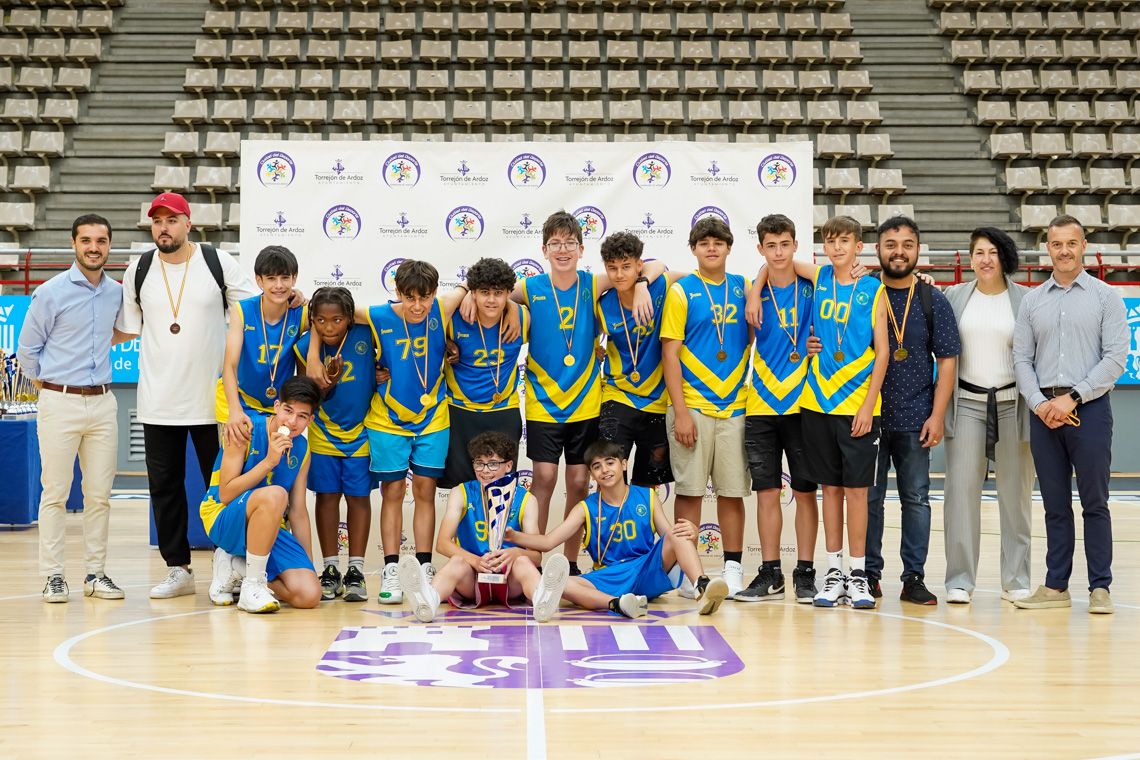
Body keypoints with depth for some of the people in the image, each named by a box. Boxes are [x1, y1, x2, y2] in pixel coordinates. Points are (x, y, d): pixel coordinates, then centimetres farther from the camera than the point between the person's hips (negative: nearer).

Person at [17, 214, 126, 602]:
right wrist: (48, 385, 7)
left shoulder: (117, 293, 9)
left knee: (99, 494, 6)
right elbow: (27, 348, 3)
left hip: (103, 403, 4)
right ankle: (54, 576, 3)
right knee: (55, 494, -3)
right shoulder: (50, 293, -5)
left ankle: (96, 573, 13)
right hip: (60, 404, -4)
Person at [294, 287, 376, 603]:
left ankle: (356, 571, 9)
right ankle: (331, 570, 13)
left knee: (358, 496, 3)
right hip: (323, 432, 1)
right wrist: (330, 380, -29)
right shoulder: (305, 347, -14)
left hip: (361, 431, -1)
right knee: (327, 496, 4)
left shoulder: (365, 335, -17)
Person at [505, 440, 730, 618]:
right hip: (608, 580, 0)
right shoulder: (586, 509, 10)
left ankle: (702, 587, -43)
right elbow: (547, 542, 3)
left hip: (648, 573, 0)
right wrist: (513, 536, -15)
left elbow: (670, 536, 5)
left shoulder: (647, 497, 12)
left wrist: (691, 534, -20)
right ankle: (617, 603, -54)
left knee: (678, 532, -23)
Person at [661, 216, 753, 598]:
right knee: (690, 489, 0)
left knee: (732, 490, 5)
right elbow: (670, 353, -4)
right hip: (692, 406, -3)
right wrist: (680, 412, -10)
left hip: (735, 406, 3)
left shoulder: (743, 288, 9)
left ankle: (733, 568, 13)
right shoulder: (681, 292, 0)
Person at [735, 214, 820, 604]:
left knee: (805, 491, 2)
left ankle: (805, 572, 10)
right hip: (761, 407, 2)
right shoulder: (753, 294, 5)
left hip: (803, 405, -1)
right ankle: (770, 574, 11)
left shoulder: (812, 289, 0)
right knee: (766, 491, 3)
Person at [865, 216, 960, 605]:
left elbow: (947, 360, 4)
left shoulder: (933, 300, 5)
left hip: (915, 419, 0)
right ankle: (868, 575, 14)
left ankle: (914, 577, 11)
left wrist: (937, 415, -4)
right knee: (868, 497, 4)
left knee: (916, 498, 4)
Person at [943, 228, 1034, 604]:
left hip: (1012, 404, -1)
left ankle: (1016, 580, 13)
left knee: (1015, 493, 3)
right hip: (966, 403, 1)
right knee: (961, 489, -3)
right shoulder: (954, 296, 8)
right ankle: (959, 580, 3)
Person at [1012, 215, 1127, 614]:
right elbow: (1022, 358, 9)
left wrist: (1072, 397, -12)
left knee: (1094, 503, -1)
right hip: (1044, 412, 3)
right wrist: (1039, 402, -6)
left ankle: (1100, 588, 3)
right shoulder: (1032, 300, 12)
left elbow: (1115, 357, -5)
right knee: (1055, 504, 7)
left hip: (1089, 409, -3)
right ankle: (1056, 586, 12)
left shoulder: (1105, 296, 2)